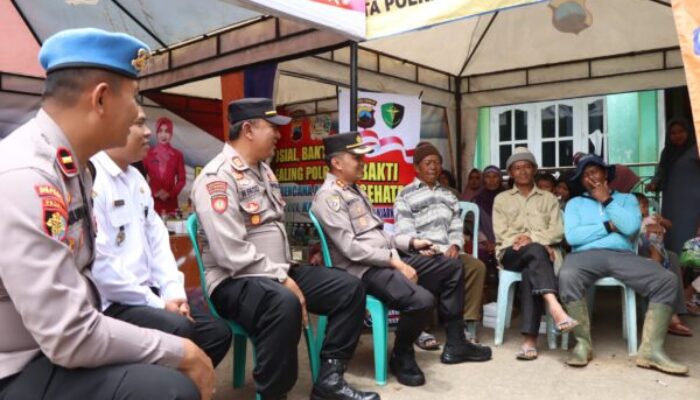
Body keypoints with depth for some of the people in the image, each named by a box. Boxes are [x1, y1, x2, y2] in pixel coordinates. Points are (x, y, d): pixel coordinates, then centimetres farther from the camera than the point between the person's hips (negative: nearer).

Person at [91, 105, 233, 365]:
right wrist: (157, 303, -16)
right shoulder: (91, 180, -17)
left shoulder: (135, 178, 13)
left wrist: (173, 292, -3)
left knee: (218, 332, 1)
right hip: (109, 303, -8)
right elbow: (98, 264, -23)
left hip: (146, 293, 9)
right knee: (178, 329, -30)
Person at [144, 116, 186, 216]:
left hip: (171, 201, 1)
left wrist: (170, 193, -8)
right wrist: (153, 192, -8)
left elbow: (182, 179, 5)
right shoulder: (147, 154, 5)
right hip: (152, 200, 0)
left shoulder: (177, 155, 5)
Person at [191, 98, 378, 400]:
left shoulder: (263, 170, 15)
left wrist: (286, 273, 8)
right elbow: (231, 252, -23)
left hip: (278, 272, 9)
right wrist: (281, 279, -20)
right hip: (236, 281, -9)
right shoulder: (218, 177, -15)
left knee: (349, 287, -1)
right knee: (284, 305, -40)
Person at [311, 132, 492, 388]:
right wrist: (394, 261, -21)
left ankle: (454, 344, 18)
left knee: (452, 267, 11)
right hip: (364, 269, -10)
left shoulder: (354, 190, 19)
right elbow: (351, 248, -21)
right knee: (422, 300, -31)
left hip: (387, 259, 10)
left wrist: (410, 242, 10)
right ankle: (401, 358, -1)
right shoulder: (329, 197, -12)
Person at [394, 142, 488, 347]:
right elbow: (405, 233, -6)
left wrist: (454, 245, -7)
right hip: (421, 254, -5)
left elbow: (457, 228, 15)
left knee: (477, 266, -22)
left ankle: (463, 323, -13)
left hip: (448, 252, 5)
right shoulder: (405, 196, 7)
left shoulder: (448, 196, 25)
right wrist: (424, 250, -23)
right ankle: (422, 328, -20)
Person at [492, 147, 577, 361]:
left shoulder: (549, 198, 23)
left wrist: (532, 238, -14)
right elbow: (501, 233, 5)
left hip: (541, 252, 1)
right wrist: (539, 246, -10)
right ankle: (556, 310, -55)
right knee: (535, 251, -38)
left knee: (531, 271, -37)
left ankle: (530, 339, -43)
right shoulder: (501, 199, 21)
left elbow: (557, 231, 8)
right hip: (512, 253, 0)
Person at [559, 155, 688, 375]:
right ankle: (583, 343, -23)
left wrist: (607, 200, 4)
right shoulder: (574, 203, 18)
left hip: (622, 254, 2)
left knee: (667, 280, -24)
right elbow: (572, 236, -1)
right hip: (586, 255, -2)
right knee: (567, 277, -36)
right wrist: (609, 226, 1)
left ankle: (650, 349, -22)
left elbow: (631, 227, -1)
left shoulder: (627, 198, 21)